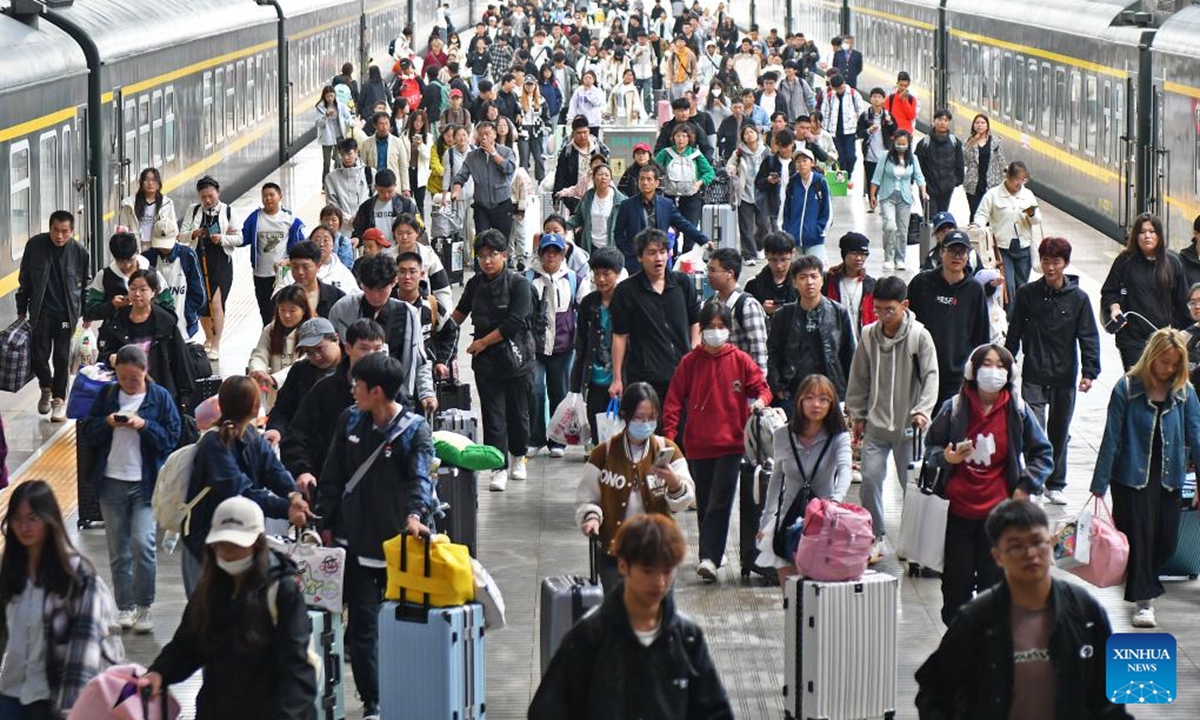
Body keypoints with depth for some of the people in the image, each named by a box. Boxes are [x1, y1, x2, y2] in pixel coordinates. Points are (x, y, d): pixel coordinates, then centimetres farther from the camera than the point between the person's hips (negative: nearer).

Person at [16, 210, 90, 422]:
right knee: (39, 355, -1)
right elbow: (24, 280, 2)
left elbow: (85, 285, 4)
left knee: (61, 357, 2)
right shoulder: (34, 245, -8)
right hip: (41, 311, 1)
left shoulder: (79, 252, -8)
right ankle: (46, 389, 28)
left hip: (66, 312, -1)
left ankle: (59, 399, 17)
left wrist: (86, 314, 5)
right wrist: (21, 310, 4)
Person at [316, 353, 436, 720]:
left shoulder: (415, 430, -11)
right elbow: (333, 475, 9)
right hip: (357, 539, 3)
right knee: (362, 624, 1)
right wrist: (326, 522, 8)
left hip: (399, 540, -3)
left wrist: (414, 514, -44)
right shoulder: (350, 421, 2)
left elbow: (420, 477, -26)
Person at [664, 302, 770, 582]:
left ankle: (709, 558, -17)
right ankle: (709, 556, 23)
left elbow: (761, 386, 6)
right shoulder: (689, 363, 4)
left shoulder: (740, 361, 2)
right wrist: (669, 434, -7)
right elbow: (674, 401, 4)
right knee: (705, 504, 11)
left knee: (719, 504, -11)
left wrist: (761, 400, -18)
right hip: (697, 445, 2)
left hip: (730, 444, -2)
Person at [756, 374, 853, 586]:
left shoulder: (839, 437, -8)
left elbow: (844, 469, -26)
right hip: (789, 518, 2)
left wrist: (836, 499, -47)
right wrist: (766, 520, 14)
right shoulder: (782, 436, 0)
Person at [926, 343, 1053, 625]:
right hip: (959, 509, 0)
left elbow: (1043, 453, 10)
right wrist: (945, 457, -12)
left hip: (999, 510, 0)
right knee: (957, 580, 4)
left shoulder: (1017, 411, 0)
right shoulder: (954, 408, -2)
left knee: (994, 580, 2)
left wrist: (1026, 488, 0)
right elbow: (931, 446, 10)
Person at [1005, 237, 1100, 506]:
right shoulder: (1027, 294, 0)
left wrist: (1089, 371, -12)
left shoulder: (1078, 298, -1)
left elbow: (1089, 337, -2)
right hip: (1034, 375, -1)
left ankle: (1055, 484, 23)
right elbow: (1014, 333, 6)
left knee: (1059, 432, 11)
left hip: (1064, 377, 1)